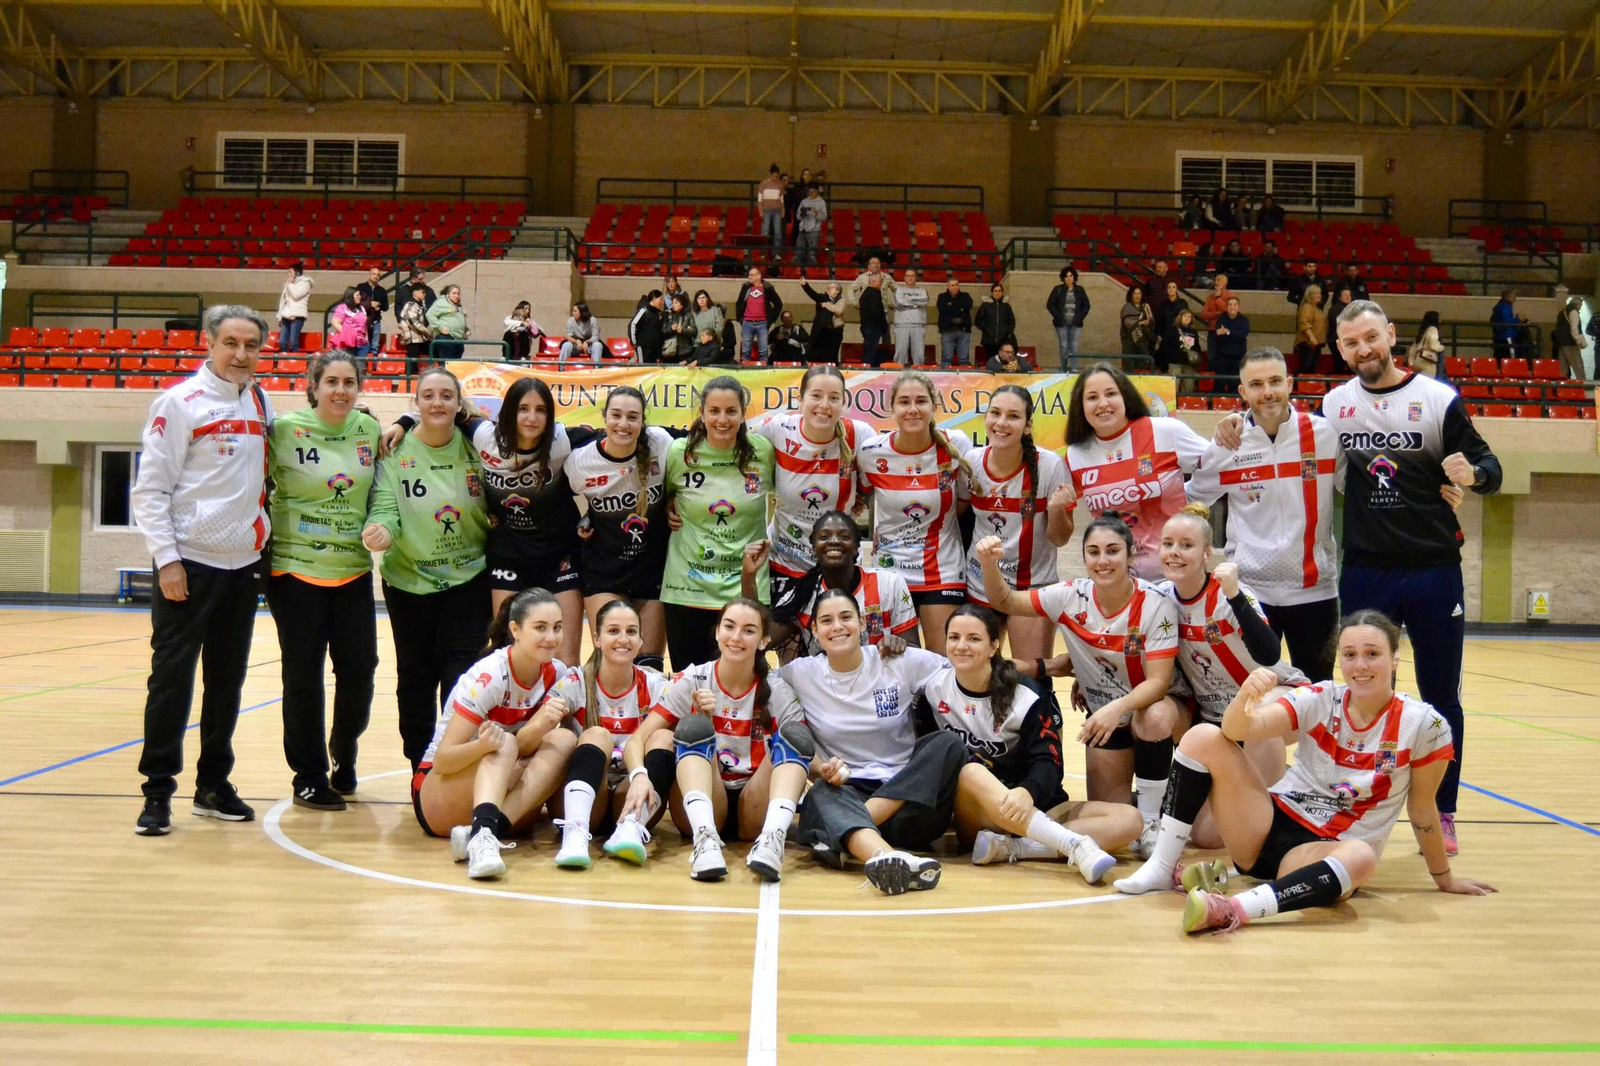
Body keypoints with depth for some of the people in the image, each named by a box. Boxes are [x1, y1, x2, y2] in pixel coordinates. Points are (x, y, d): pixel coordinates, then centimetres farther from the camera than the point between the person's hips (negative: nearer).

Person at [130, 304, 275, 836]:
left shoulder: (261, 402, 9)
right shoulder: (180, 402, -7)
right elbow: (150, 487, -9)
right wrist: (167, 559, -14)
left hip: (244, 563, 6)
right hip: (189, 562, -6)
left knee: (227, 680, 11)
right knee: (172, 678, -3)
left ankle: (213, 785, 22)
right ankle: (158, 792, 6)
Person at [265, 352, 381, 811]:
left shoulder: (369, 430, 5)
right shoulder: (285, 429, -6)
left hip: (354, 570, 3)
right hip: (296, 568, -3)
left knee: (359, 669, 3)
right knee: (303, 675, 3)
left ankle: (342, 750, 30)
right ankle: (309, 777, 16)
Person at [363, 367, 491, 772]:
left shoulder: (474, 447, -2)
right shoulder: (396, 451, -5)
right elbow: (385, 506, -12)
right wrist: (383, 530, -32)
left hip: (468, 579, -1)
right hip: (409, 581, 1)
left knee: (461, 677, -6)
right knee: (415, 678, 9)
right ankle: (421, 767, 24)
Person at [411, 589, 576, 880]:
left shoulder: (557, 675, -4)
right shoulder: (488, 676, -21)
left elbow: (525, 747, -7)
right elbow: (442, 760, -24)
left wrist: (539, 728, -29)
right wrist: (483, 745, -44)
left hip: (504, 793, 5)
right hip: (437, 800, -5)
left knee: (564, 739, -22)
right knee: (505, 744, -34)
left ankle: (489, 829, -40)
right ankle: (483, 836, -58)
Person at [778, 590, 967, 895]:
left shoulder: (901, 662, 2)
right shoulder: (799, 675, 4)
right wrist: (822, 769, -12)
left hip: (910, 797, 1)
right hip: (845, 791, -1)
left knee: (948, 743, -25)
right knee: (821, 794, -34)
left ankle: (839, 840, -31)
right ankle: (884, 856, -70)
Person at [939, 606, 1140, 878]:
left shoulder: (1026, 697, -10)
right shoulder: (934, 685, -1)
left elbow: (1047, 763, -19)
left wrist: (1027, 792, -40)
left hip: (1033, 808, 0)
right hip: (973, 815, 0)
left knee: (1129, 819, -21)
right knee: (970, 772, -36)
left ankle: (1011, 848, -36)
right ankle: (1076, 846, -48)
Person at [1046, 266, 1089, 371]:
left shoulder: (1080, 291, 9)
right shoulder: (1058, 290, 3)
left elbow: (1086, 305, 12)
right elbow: (1050, 305, 1)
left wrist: (1080, 317, -1)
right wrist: (1058, 316, -8)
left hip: (1075, 323, 1)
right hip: (1062, 323, -1)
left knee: (1074, 347, -4)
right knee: (1064, 347, 0)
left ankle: (1074, 370, -4)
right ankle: (1063, 370, 4)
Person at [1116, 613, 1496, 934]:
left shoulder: (1424, 726, -8)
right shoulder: (1319, 700, -4)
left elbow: (1422, 809, 3)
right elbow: (1238, 731, -18)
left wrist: (1445, 878, 11)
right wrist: (1246, 695, -39)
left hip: (1330, 851, -3)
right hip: (1272, 824, 3)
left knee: (1361, 857, -41)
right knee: (1203, 737, -17)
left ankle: (1234, 910, -46)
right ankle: (1161, 868, -14)